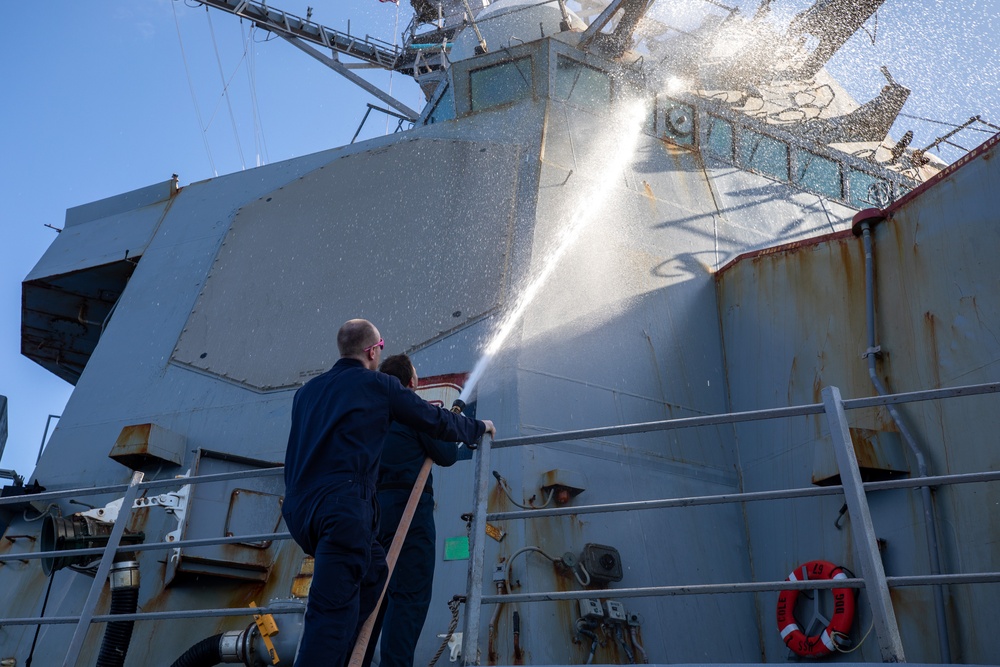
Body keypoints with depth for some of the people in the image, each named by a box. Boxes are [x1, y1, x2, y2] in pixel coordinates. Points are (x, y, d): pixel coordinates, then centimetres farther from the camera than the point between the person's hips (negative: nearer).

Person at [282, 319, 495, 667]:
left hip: (297, 508, 7)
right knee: (333, 610, -8)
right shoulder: (379, 385, 4)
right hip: (342, 505, -7)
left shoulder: (307, 390, 21)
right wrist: (480, 427, 28)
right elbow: (437, 422, 11)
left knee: (373, 569, 22)